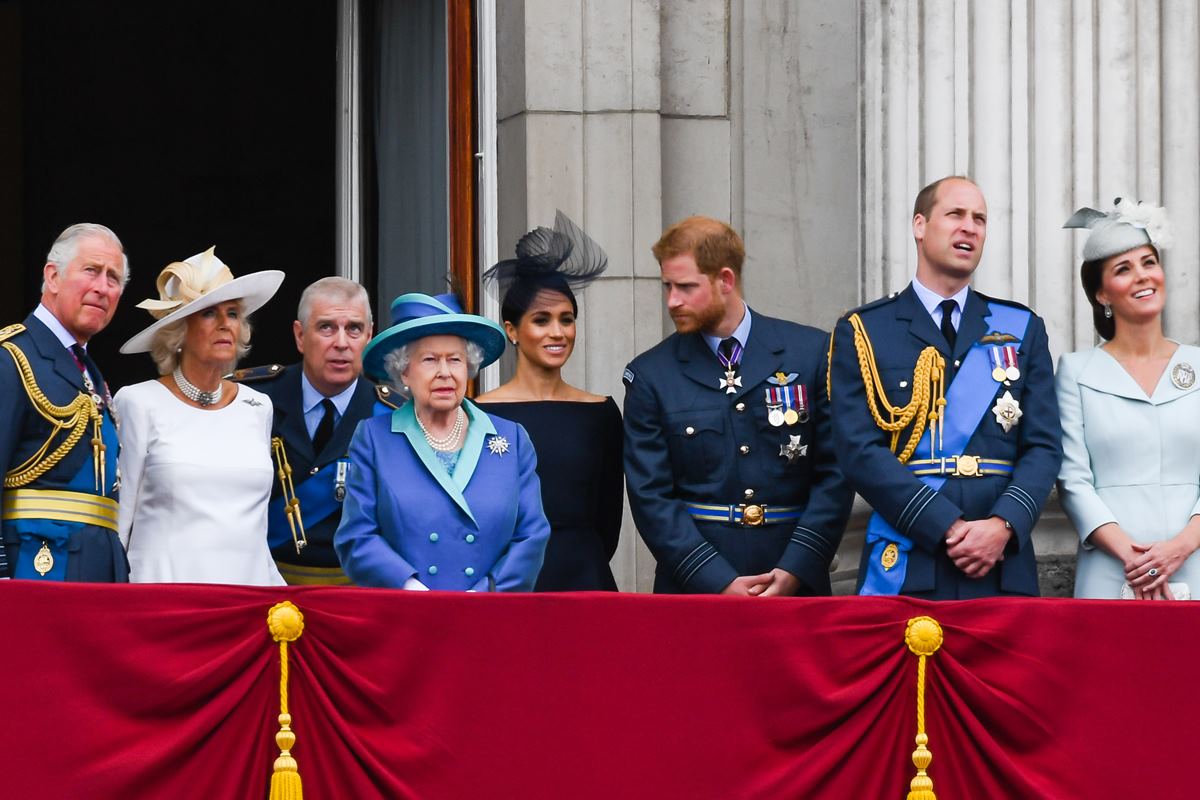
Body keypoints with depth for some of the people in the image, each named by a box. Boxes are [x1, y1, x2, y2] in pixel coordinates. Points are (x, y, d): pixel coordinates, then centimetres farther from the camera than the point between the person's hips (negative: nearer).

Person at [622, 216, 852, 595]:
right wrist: (719, 584, -12)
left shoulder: (812, 352, 3)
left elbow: (835, 472, 1)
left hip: (796, 583, 0)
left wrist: (795, 571, -10)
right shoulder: (651, 375, 3)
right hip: (694, 590, 0)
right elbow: (651, 496, -1)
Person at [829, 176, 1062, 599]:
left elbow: (1043, 446, 7)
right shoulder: (863, 332, 5)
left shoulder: (1022, 329, 14)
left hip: (1004, 567, 2)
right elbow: (861, 451, -5)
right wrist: (948, 528, -14)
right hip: (904, 569, -2)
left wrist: (1004, 524, -12)